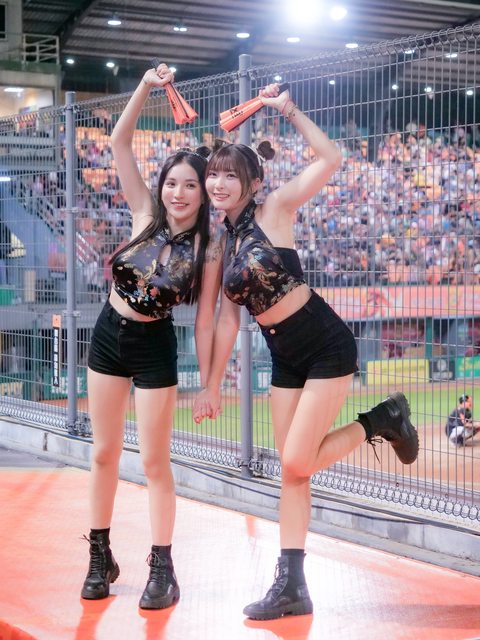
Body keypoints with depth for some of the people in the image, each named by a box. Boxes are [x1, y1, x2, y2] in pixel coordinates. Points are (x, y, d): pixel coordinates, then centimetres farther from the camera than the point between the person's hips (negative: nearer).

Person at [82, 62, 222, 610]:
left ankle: (162, 570, 11)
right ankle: (101, 557, 23)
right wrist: (147, 86, -15)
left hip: (154, 349, -3)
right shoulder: (145, 216, -3)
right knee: (104, 453, 10)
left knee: (154, 461, 0)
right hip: (108, 336, 3)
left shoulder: (208, 253, -10)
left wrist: (209, 384, -6)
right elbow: (119, 142, -7)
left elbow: (205, 322, -7)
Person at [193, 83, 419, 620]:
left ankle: (381, 420, 14)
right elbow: (227, 320, 8)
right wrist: (212, 385, 7)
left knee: (296, 463, -9)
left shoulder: (275, 210, -10)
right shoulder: (222, 244, 6)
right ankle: (291, 587, 12)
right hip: (284, 358, 6)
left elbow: (330, 158, -20)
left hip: (327, 346, -6)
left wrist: (289, 110, -20)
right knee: (291, 470, 6)